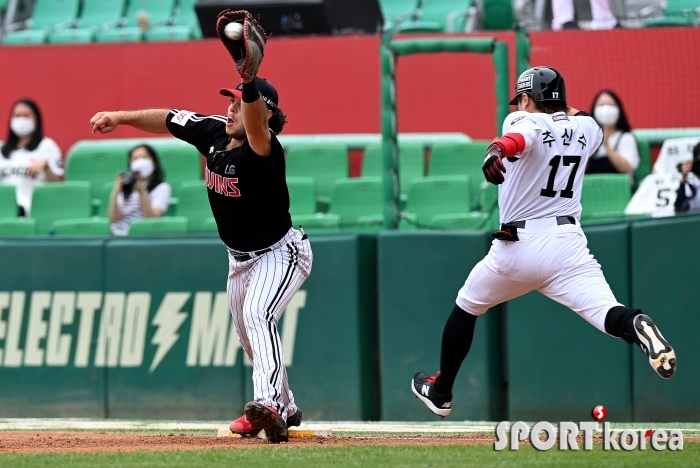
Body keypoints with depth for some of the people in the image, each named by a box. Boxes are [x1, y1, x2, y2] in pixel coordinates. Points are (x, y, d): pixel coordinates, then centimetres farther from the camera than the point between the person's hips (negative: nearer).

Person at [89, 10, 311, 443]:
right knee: (250, 338, 19)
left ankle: (268, 404, -46)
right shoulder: (214, 132, -8)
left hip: (281, 253, -9)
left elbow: (256, 126, -54)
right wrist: (121, 117, -1)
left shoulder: (264, 150, -31)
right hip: (241, 258, 9)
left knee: (257, 316, -32)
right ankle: (286, 409, 38)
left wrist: (249, 78, -69)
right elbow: (168, 119, 6)